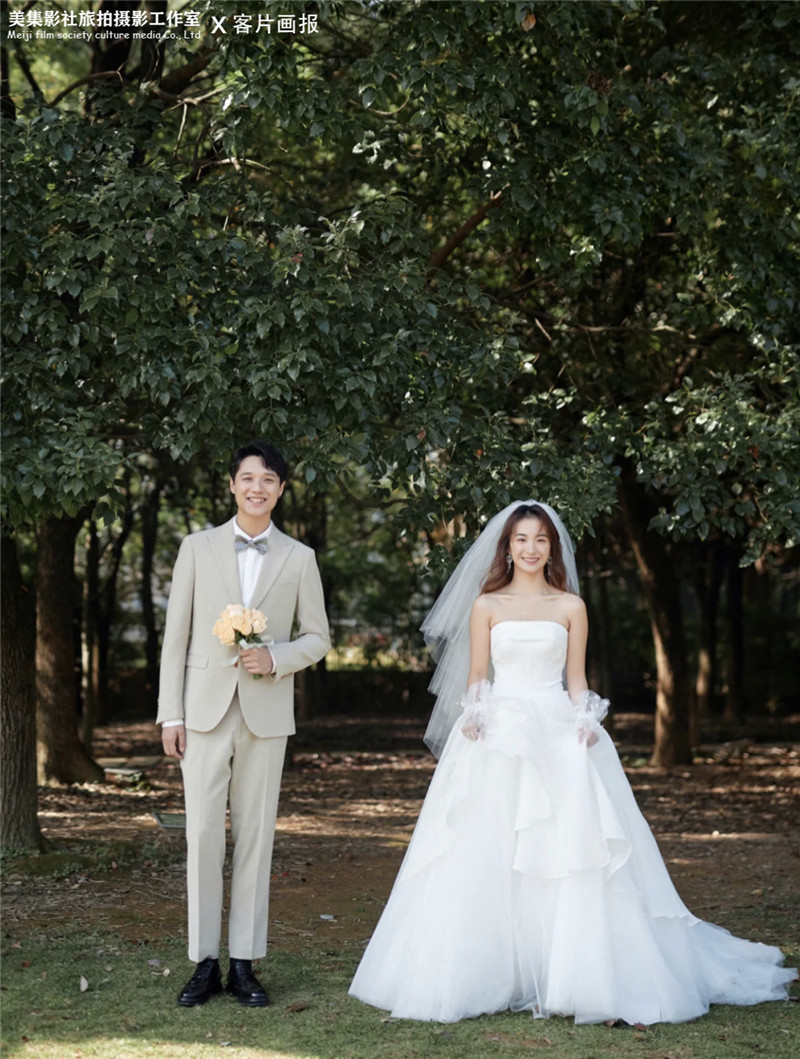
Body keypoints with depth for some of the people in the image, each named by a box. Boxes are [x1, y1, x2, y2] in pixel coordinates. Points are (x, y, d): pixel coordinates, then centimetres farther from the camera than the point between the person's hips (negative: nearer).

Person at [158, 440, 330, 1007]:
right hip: (205, 710, 0)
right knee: (203, 835, -2)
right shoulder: (198, 548, 6)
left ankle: (244, 964, 11)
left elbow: (317, 638, 10)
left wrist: (276, 659, -11)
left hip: (266, 714, 1)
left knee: (255, 837, 3)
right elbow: (177, 635, 4)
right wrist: (170, 714, -1)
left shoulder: (299, 558, 7)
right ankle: (205, 963, 7)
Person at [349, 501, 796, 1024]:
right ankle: (492, 974, 5)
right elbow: (476, 677, 8)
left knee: (564, 857, -7)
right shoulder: (486, 605, 9)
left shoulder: (570, 606, 9)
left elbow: (576, 680, 8)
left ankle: (565, 975, -2)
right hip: (497, 736, 0)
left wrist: (583, 727, -6)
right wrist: (474, 720, -9)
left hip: (558, 737, 0)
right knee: (486, 858, -3)